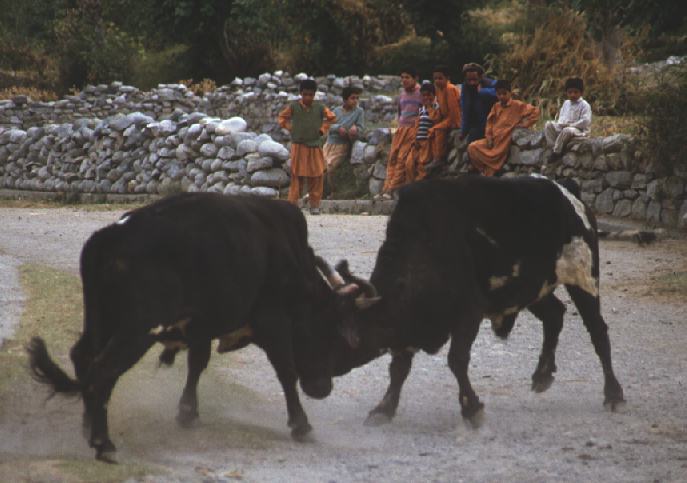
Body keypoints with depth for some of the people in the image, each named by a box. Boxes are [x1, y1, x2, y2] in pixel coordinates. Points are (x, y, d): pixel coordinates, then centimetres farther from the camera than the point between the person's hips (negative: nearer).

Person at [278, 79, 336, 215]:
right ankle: (292, 204, 1)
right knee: (297, 177, -2)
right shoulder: (293, 107, -5)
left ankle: (314, 205, 10)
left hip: (315, 147, 2)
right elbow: (282, 117, 11)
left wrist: (323, 129, 5)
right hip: (298, 147, -2)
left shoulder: (320, 107, -2)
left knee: (316, 177, 2)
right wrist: (290, 128, 0)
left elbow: (331, 118, 13)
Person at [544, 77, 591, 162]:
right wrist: (560, 123, -5)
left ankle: (556, 152, -27)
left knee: (567, 130, -41)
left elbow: (586, 121, -17)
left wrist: (570, 125, -19)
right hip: (563, 127, 7)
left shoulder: (584, 105, -7)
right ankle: (553, 148, -18)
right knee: (548, 125, -10)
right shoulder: (566, 103, 16)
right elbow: (561, 116, 19)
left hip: (579, 130, -7)